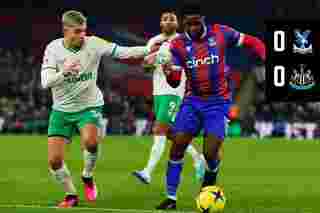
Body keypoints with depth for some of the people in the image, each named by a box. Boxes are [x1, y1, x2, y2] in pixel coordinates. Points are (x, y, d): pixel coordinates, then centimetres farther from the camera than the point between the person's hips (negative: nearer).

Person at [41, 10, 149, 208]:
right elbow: (45, 82, -17)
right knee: (54, 160, -5)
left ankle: (88, 177, 0)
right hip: (62, 109, 2)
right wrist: (64, 72, -36)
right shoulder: (53, 48, -9)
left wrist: (149, 49, -28)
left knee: (90, 141, -31)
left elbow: (123, 52, -16)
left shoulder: (93, 43, -10)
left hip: (89, 106, -2)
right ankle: (71, 195, 21)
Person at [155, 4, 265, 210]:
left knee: (211, 152, -12)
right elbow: (175, 82, -6)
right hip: (192, 101, 2)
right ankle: (171, 197, 1)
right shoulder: (178, 45, -4)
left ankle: (211, 174, 26)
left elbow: (253, 42, 3)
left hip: (218, 102, -2)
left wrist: (265, 61, -12)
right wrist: (168, 70, -27)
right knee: (177, 145, -9)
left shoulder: (220, 33, -7)